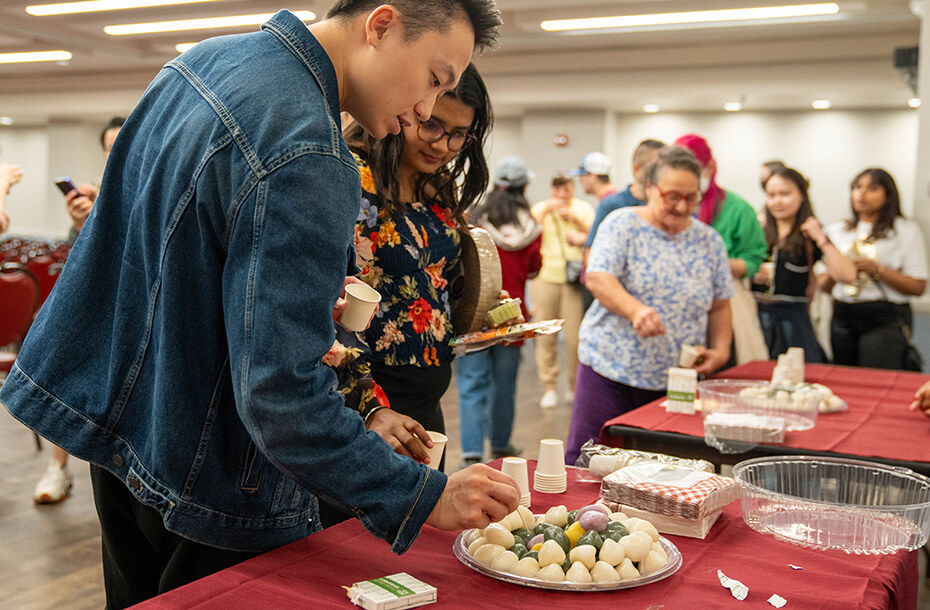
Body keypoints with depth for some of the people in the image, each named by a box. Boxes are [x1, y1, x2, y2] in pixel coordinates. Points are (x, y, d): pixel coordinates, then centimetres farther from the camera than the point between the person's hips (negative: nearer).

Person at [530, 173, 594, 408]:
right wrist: (547, 209, -8)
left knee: (575, 336, -5)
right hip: (545, 277, 1)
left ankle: (575, 385, 12)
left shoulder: (584, 208, 13)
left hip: (574, 280, 0)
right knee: (545, 336, -1)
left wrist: (575, 218, -8)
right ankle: (549, 387, 9)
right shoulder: (540, 208, 13)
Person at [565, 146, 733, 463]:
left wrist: (720, 349, -2)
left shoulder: (709, 241, 10)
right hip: (610, 368, -3)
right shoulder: (623, 224, -2)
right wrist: (635, 309, -30)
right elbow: (598, 278, -13)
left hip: (675, 381, 3)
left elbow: (720, 305, 15)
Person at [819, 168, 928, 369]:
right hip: (843, 317, 4)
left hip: (885, 321, -4)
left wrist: (876, 269, -14)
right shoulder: (837, 230, 15)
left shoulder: (906, 230, 3)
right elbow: (824, 285, 16)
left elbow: (918, 287, -5)